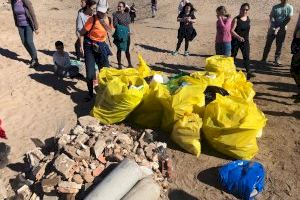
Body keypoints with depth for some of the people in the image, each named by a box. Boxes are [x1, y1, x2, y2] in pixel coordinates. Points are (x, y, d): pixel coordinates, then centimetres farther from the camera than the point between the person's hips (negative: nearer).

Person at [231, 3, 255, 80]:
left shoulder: (248, 19, 4)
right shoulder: (236, 19, -12)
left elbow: (247, 29, 16)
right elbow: (232, 30, -18)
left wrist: (246, 39, 18)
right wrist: (238, 37, -31)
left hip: (245, 40, 4)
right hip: (236, 40, -4)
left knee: (246, 56, -1)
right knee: (233, 55, 7)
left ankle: (248, 72, 2)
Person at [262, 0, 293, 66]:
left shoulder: (290, 8, -3)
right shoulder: (275, 7, -1)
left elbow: (288, 19, -9)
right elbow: (271, 17, -7)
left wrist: (279, 28, -17)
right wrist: (273, 27, -21)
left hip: (282, 29, 0)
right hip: (273, 28, 1)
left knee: (279, 45, 4)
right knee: (268, 44, 3)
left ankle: (277, 60, 15)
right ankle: (264, 59, 12)